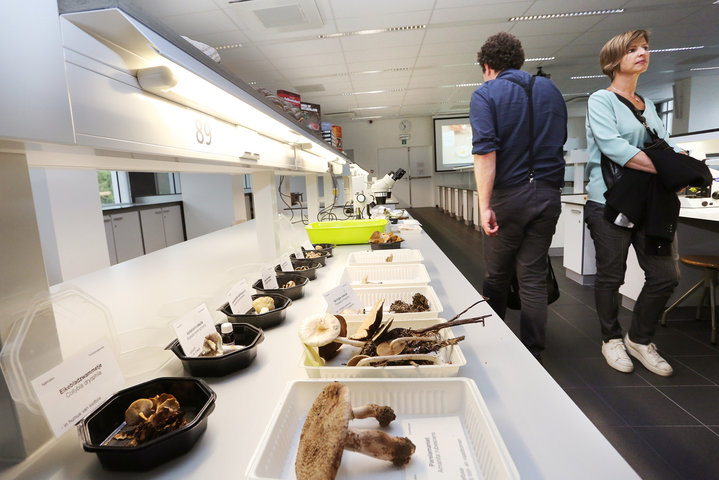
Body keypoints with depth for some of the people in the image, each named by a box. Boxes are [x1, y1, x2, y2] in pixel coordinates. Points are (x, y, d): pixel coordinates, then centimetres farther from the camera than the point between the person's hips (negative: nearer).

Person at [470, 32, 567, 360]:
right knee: (534, 277, 7)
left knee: (497, 275, 11)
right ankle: (532, 355, 12)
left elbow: (485, 151, -16)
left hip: (509, 195, -4)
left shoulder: (485, 94, -3)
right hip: (548, 193, 5)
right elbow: (560, 140, 23)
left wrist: (484, 206, -18)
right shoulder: (550, 89, 15)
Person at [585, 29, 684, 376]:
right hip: (610, 202, -6)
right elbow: (613, 147, -17)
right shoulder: (601, 100, -2)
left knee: (665, 275, 3)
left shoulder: (648, 105, 19)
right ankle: (612, 340, 22)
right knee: (610, 276, 3)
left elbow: (668, 146, 10)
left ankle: (640, 339, 22)